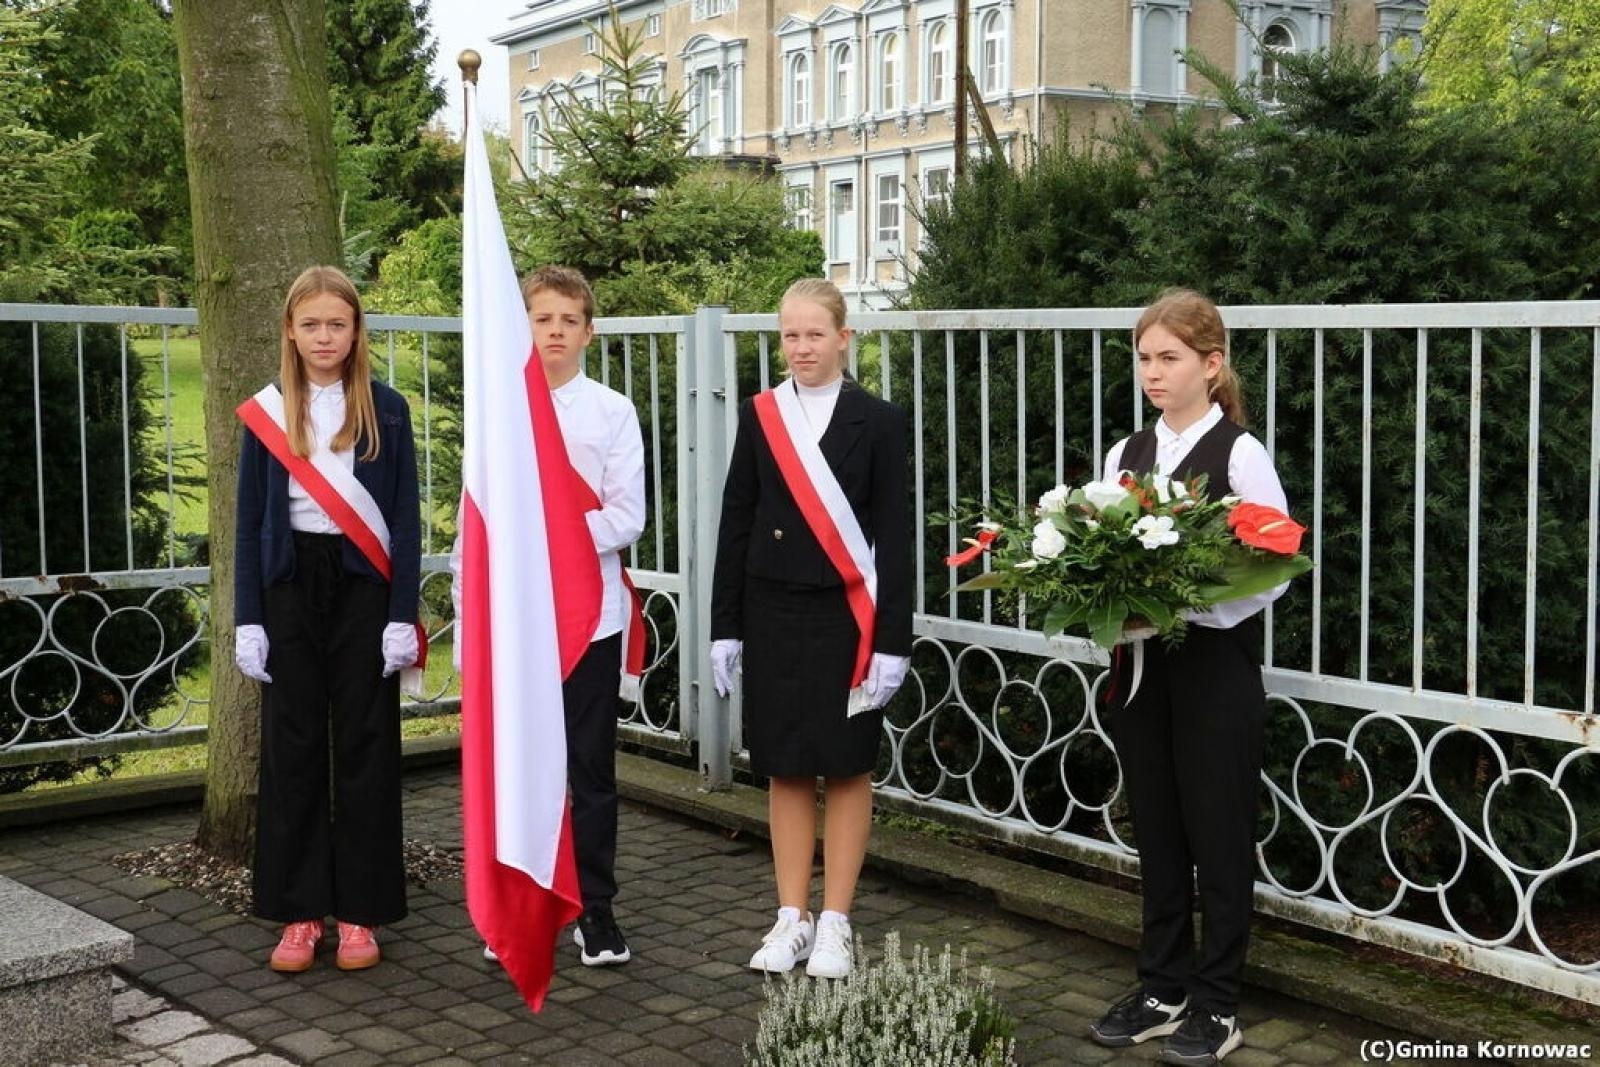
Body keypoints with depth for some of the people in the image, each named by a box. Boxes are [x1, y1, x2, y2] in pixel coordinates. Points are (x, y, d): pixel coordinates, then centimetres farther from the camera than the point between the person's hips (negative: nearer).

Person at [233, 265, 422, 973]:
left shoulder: (385, 411, 2)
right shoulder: (267, 413, 5)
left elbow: (405, 519, 1)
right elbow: (250, 522, 6)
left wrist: (402, 616, -6)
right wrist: (248, 620, -1)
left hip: (363, 585, -1)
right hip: (291, 586, 1)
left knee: (365, 744, 2)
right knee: (293, 745, 4)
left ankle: (360, 911, 10)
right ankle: (298, 911, 12)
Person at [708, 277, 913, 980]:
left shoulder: (877, 421, -2)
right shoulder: (758, 416, 5)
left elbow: (893, 534, -3)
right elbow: (736, 525, 7)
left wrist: (892, 638, -8)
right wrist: (726, 626, 4)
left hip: (845, 616, -2)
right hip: (772, 613, 2)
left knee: (846, 770, 6)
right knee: (785, 770, 8)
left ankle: (835, 922, 15)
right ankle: (791, 917, 17)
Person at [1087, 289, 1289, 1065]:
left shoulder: (1240, 455, -8)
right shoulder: (1125, 455, 8)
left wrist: (1184, 607, -21)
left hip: (1215, 671, -5)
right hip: (1140, 667, 5)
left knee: (1217, 837, 5)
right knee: (1156, 832, 13)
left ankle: (1215, 1004, 17)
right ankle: (1162, 988, 25)